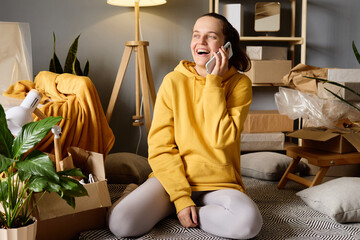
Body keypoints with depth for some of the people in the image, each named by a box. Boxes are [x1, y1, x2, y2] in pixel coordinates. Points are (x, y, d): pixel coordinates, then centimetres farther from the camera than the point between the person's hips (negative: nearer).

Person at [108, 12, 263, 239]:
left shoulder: (239, 84, -3)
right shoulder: (174, 81, -2)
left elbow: (221, 140, -17)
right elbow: (160, 146, -6)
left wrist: (213, 83, -16)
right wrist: (181, 197, -16)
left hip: (220, 184, 1)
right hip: (174, 177, 0)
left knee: (249, 221, -32)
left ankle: (189, 212, -6)